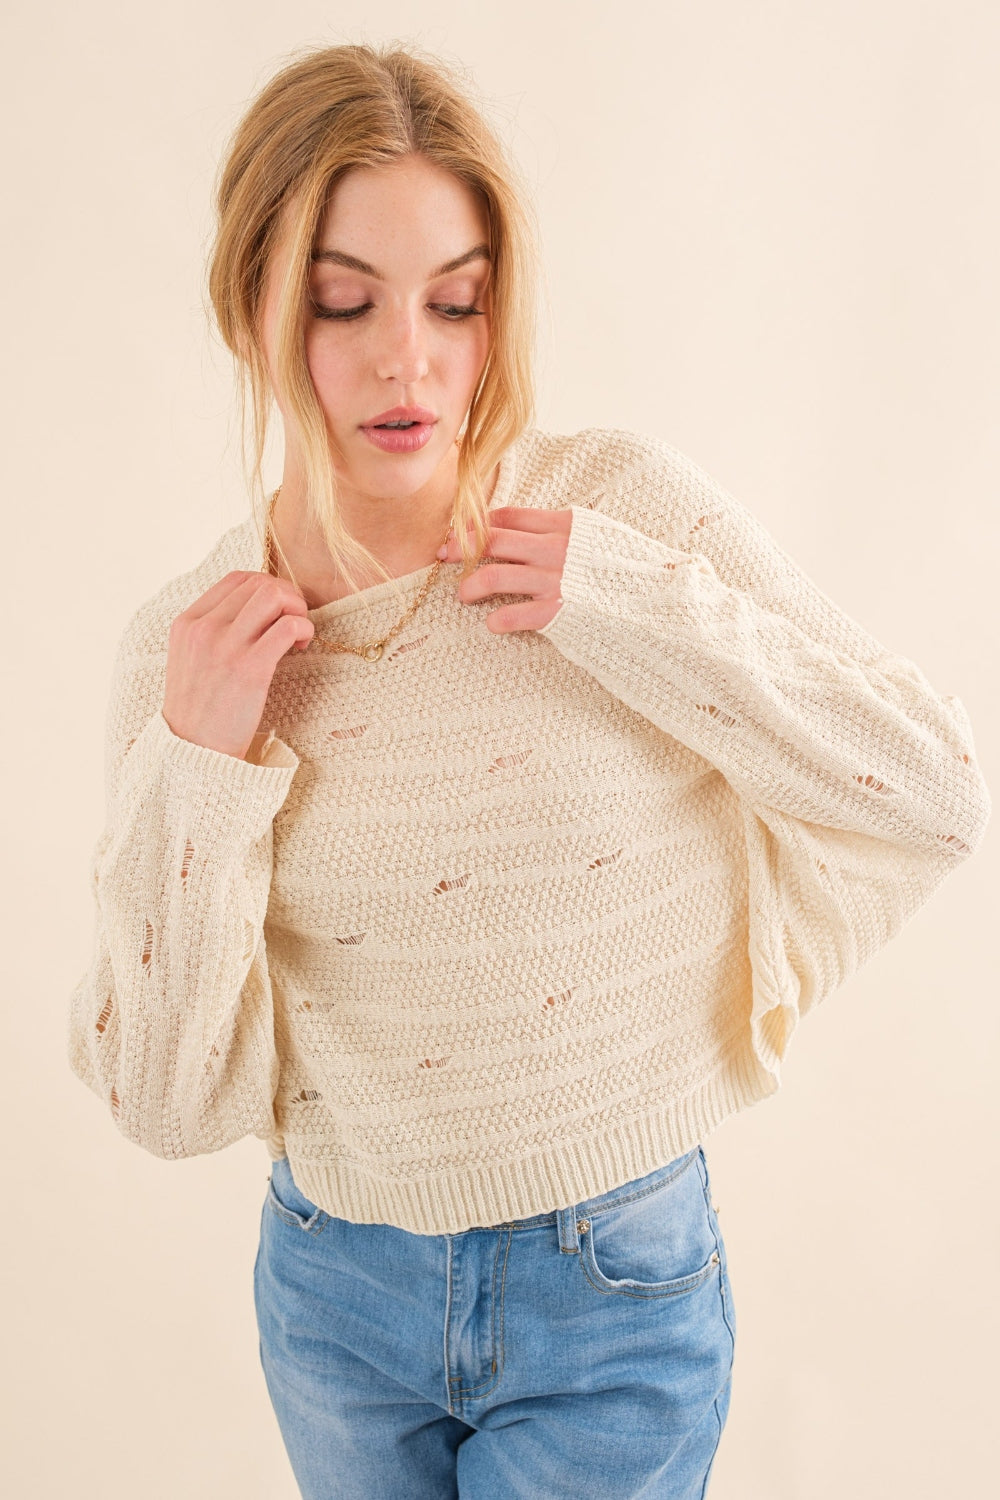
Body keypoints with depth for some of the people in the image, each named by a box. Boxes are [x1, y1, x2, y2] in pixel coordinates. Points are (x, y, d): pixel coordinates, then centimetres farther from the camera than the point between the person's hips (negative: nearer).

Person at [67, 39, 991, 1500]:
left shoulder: (625, 503, -14)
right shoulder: (189, 643, -9)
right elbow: (167, 1103, -8)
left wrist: (635, 602, -23)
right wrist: (193, 775, -21)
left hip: (617, 1287, -2)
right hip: (332, 1288, 3)